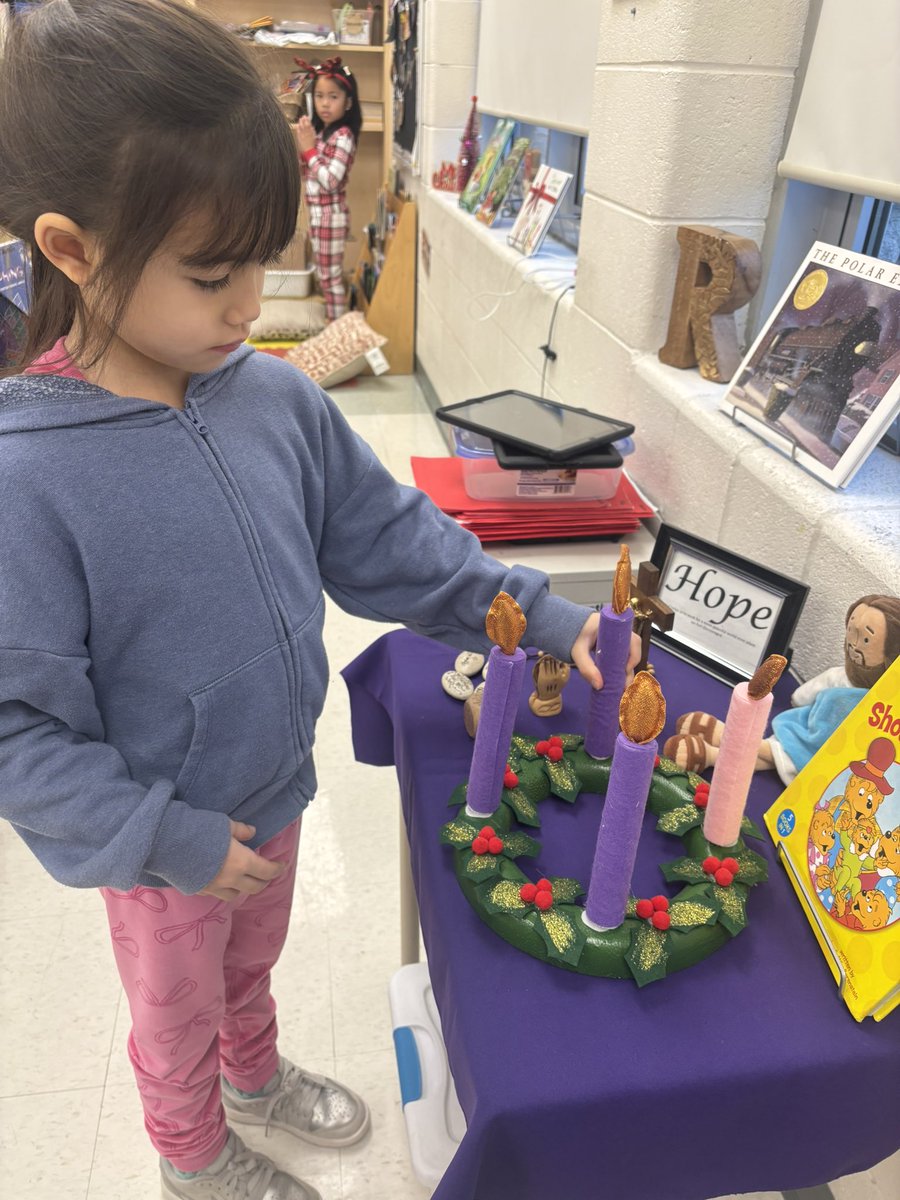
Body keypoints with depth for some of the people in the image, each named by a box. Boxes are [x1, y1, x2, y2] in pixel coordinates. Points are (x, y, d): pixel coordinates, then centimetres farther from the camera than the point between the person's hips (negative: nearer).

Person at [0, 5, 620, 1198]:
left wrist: (540, 617, -10)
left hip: (275, 792, 5)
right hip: (165, 847, -4)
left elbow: (391, 539, -4)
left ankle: (257, 1074, 65)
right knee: (177, 1008, 26)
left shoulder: (279, 400, -13)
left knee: (253, 960, 33)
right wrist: (168, 838, -21)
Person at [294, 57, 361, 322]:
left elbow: (330, 182, -25)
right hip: (317, 212, 9)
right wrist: (302, 146, -2)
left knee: (331, 275, -2)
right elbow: (304, 172, 14)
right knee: (324, 274, 15)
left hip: (330, 214, -9)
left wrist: (309, 149, -18)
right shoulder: (319, 131, 10)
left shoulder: (343, 136, -16)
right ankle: (332, 321, 25)